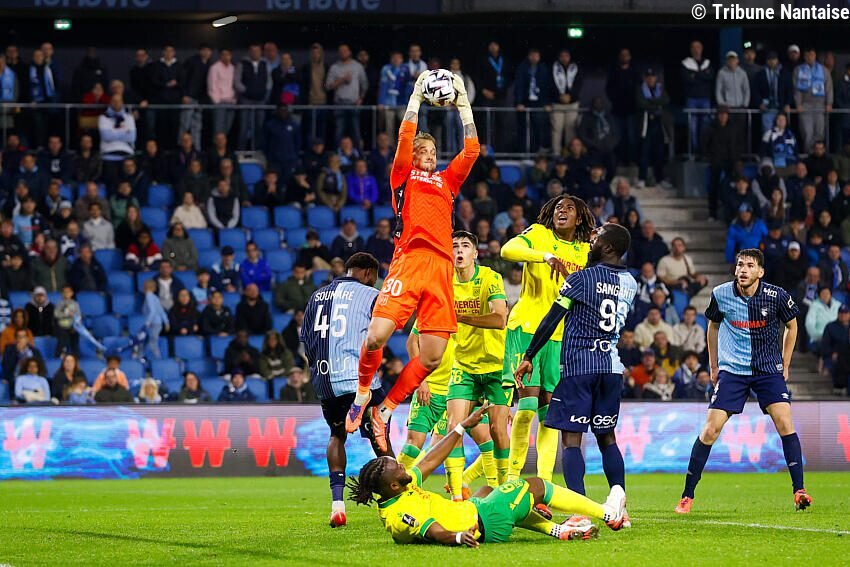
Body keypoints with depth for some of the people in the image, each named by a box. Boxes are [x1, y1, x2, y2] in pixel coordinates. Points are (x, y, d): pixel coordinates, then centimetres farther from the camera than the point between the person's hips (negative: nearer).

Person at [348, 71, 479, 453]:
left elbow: (472, 149, 24)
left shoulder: (447, 180, 28)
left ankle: (384, 410, 10)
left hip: (441, 267, 4)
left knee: (433, 355, -5)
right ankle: (362, 393, 9)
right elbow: (405, 138, 5)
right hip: (408, 260, -4)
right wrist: (417, 96, 10)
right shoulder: (403, 176, 17)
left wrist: (463, 104, 25)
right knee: (377, 335, -19)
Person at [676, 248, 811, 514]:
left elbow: (791, 326, 9)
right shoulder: (721, 295, -7)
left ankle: (799, 491, -10)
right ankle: (687, 496, 2)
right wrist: (713, 366, 15)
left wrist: (784, 365, 8)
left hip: (769, 369, 0)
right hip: (732, 370, 0)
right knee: (711, 429, -7)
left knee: (784, 422, -17)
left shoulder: (776, 296, -10)